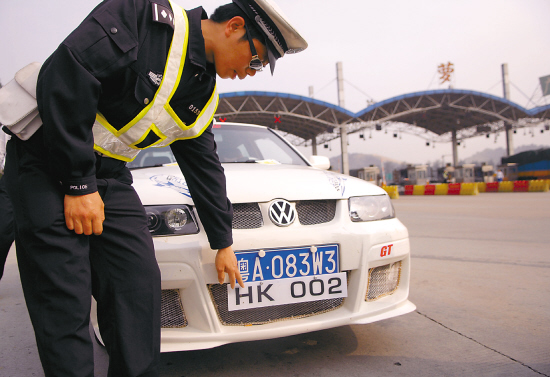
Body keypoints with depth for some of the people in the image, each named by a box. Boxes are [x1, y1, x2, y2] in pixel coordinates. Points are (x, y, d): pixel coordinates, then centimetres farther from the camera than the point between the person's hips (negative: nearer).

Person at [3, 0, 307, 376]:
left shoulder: (204, 97, 7)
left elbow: (204, 168, 14)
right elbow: (66, 77, -23)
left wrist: (223, 243, 19)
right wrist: (78, 184, -22)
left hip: (108, 176, 7)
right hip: (47, 162, -6)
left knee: (140, 285, -1)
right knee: (66, 303, -7)